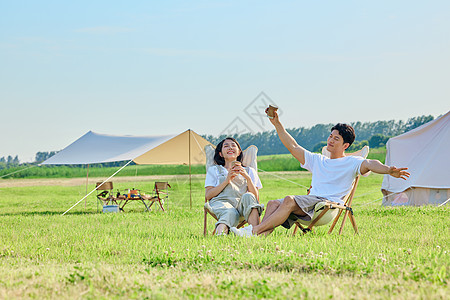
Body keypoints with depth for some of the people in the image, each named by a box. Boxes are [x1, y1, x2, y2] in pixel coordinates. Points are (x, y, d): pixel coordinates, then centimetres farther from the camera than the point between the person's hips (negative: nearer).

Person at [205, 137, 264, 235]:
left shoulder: (249, 171, 31)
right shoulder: (213, 170, 29)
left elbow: (256, 197, 15)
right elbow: (208, 195, 11)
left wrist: (247, 177, 0)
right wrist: (227, 180, 0)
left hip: (242, 204, 1)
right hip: (222, 201, -1)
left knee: (248, 196, -37)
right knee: (230, 213, -40)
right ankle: (219, 235, -73)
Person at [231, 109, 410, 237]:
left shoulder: (352, 163, 9)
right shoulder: (317, 160, 29)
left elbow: (370, 164, -11)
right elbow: (293, 147, 30)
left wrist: (388, 170, -32)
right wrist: (277, 124, 24)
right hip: (310, 203, 7)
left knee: (290, 200, -31)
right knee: (274, 203, -19)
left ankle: (253, 230, -35)